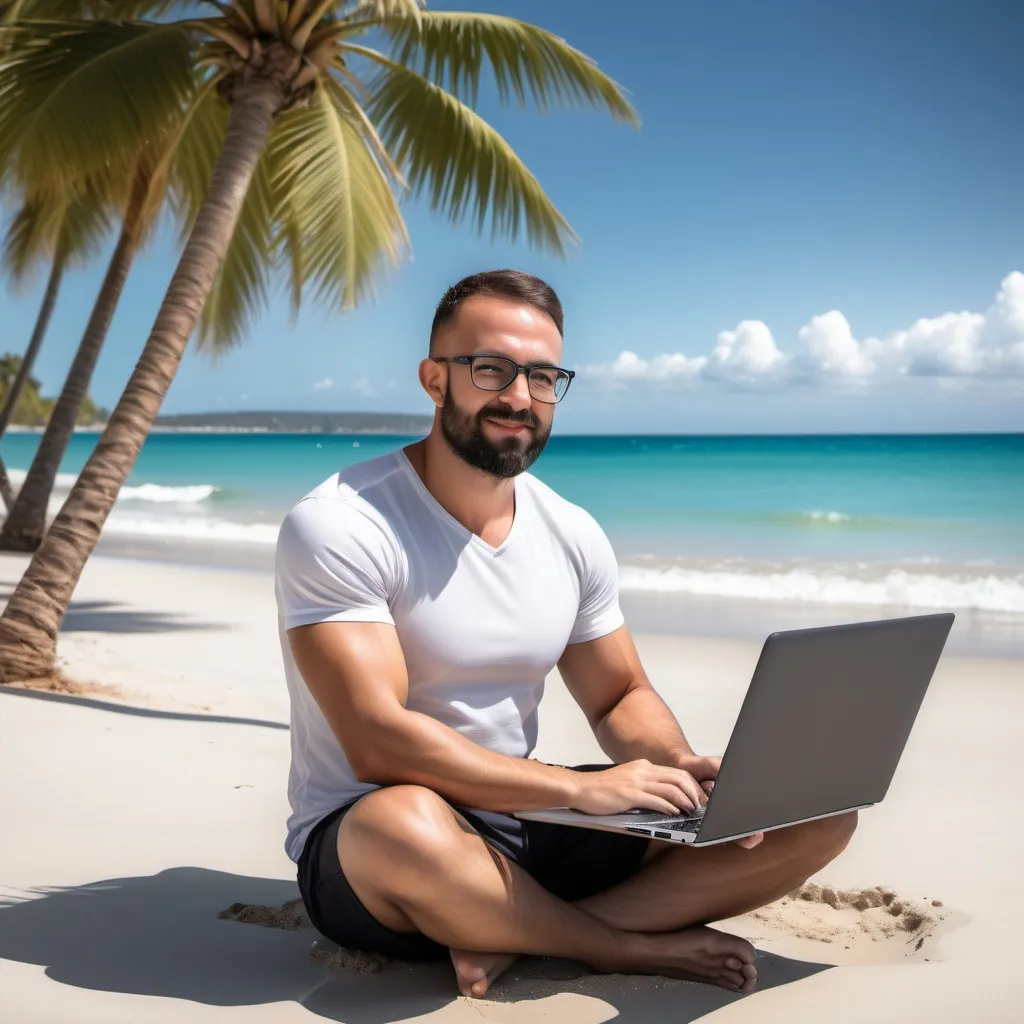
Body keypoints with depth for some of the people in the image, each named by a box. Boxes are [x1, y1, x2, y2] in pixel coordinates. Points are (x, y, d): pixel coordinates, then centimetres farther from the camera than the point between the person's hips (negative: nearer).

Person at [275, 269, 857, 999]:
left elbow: (620, 698, 12)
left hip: (530, 820, 6)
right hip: (366, 844, -6)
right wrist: (581, 786, -27)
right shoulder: (338, 527, -16)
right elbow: (377, 742, -25)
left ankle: (512, 937, -16)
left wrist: (683, 771, -11)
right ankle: (638, 946, -13)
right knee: (407, 824, -44)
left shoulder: (573, 535, 4)